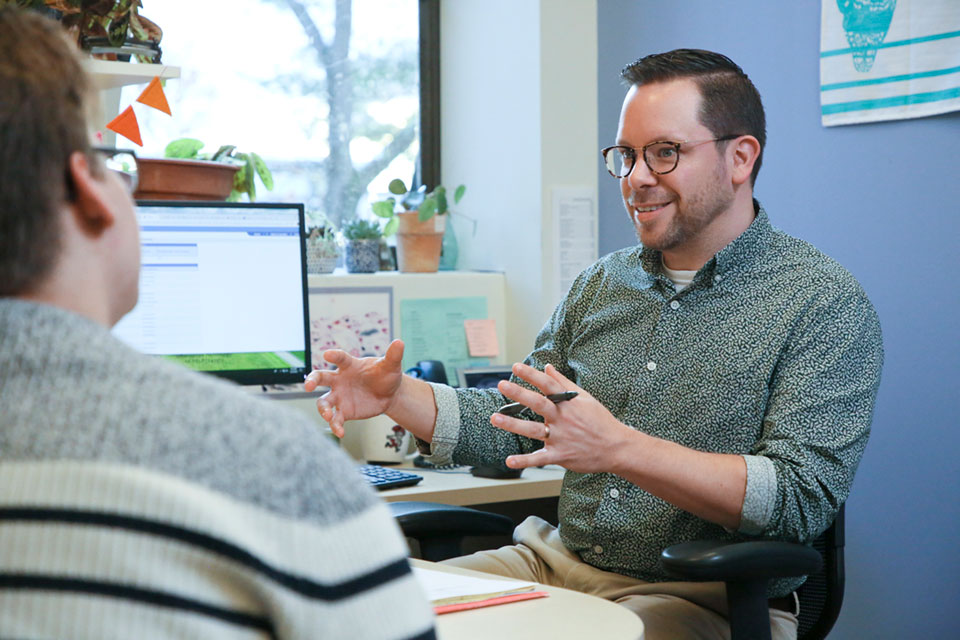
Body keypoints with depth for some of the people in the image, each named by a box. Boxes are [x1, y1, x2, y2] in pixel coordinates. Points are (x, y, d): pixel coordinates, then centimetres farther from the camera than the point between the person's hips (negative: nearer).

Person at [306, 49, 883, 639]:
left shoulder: (825, 303, -8)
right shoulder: (600, 284, 13)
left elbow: (803, 497, -19)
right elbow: (512, 427, 18)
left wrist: (619, 448, -29)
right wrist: (399, 397, 0)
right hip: (555, 564, 6)